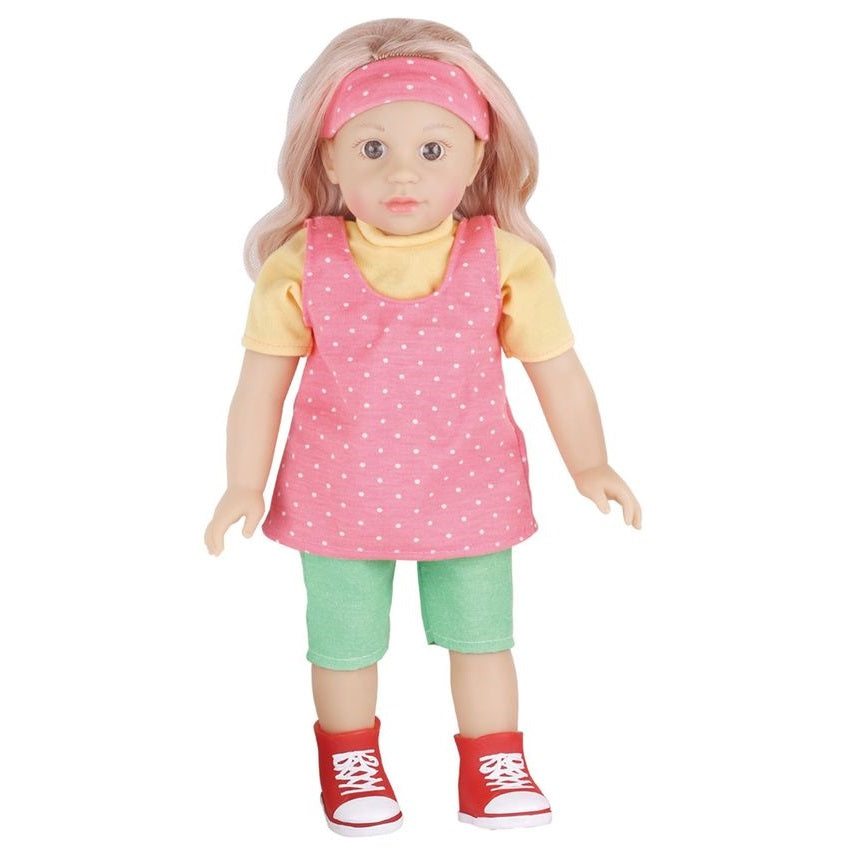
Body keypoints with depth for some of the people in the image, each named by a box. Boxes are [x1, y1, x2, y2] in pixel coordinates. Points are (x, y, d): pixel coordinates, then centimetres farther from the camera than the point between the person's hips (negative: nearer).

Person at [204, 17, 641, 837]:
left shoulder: (504, 262, -10)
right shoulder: (301, 268, -12)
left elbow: (557, 369, -2)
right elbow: (261, 382, -4)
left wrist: (590, 466, -3)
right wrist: (244, 485, -4)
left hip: (467, 493, 0)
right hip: (340, 496, 0)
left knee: (482, 637, 14)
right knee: (343, 644, 16)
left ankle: (492, 764, 35)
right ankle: (350, 762, 40)